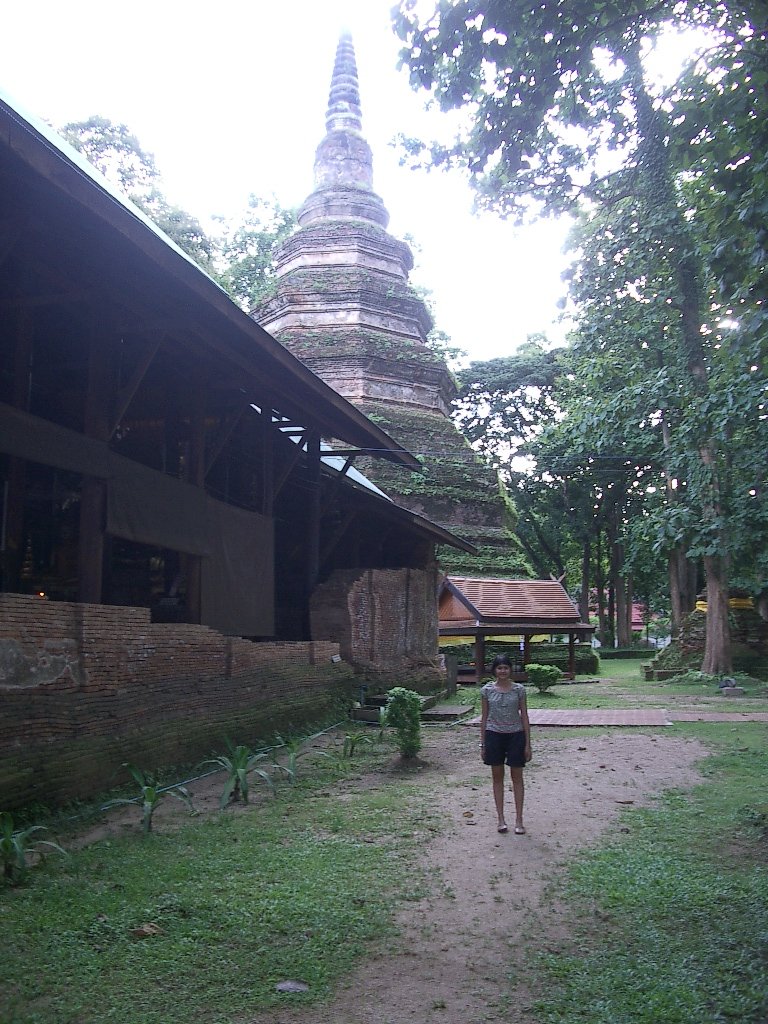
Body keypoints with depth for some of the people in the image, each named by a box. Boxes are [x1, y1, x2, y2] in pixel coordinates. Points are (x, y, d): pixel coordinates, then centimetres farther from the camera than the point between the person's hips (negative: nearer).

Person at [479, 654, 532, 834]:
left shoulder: (519, 689, -3)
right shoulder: (487, 690, 0)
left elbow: (524, 716, 1)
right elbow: (484, 717, 5)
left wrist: (528, 743, -1)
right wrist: (482, 743, 3)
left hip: (515, 735, -1)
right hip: (494, 735, 1)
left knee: (517, 777, 5)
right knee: (497, 777, 7)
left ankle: (519, 820, 12)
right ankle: (501, 819, 16)